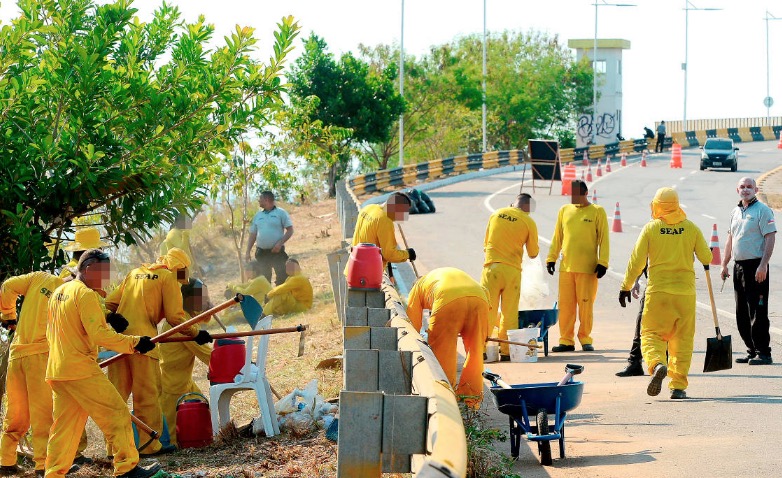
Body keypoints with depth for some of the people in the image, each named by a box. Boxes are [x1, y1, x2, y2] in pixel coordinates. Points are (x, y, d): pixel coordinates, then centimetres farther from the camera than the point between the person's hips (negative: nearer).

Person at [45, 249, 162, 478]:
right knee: (117, 414, -5)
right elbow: (99, 334, -20)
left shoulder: (58, 293, 16)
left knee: (64, 425, 12)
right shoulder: (86, 294, -12)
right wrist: (134, 343, -18)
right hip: (81, 370, -9)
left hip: (56, 371, 9)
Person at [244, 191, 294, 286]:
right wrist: (247, 252, 9)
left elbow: (290, 230, -4)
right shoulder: (258, 215, 15)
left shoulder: (281, 213, 0)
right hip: (261, 253, 5)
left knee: (282, 278, -10)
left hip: (277, 252, -5)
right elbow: (253, 235, 17)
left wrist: (280, 243, -17)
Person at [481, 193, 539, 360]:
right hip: (512, 270, -2)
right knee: (509, 312, 3)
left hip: (491, 267, 2)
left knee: (488, 309, 3)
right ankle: (506, 350, 3)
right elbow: (533, 254, 6)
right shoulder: (528, 222, -1)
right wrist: (535, 248, 28)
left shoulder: (496, 214, 8)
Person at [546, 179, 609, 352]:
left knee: (586, 304, -2)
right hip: (566, 266, 3)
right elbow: (557, 237, 17)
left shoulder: (597, 212, 2)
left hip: (587, 268, -3)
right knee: (565, 305, 2)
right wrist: (551, 258, 11)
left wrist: (603, 263, -7)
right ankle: (566, 340, 8)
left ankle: (585, 339, 10)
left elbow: (603, 239, 0)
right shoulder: (564, 211, 12)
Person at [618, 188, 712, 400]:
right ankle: (678, 385, 5)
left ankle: (657, 364, -26)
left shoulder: (650, 228, -2)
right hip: (685, 291, 2)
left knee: (652, 334, 4)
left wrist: (625, 287, 8)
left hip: (658, 290, -2)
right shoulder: (691, 228, 1)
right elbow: (706, 258, 6)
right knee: (682, 339, 8)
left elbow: (637, 261, -2)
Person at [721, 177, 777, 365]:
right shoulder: (735, 212, 16)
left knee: (757, 312, -9)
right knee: (742, 313, 9)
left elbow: (770, 238, -12)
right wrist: (724, 264, 19)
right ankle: (752, 351, 17)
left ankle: (763, 353, -5)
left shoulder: (763, 210, -6)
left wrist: (763, 265, -20)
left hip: (756, 266, -8)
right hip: (738, 265, 8)